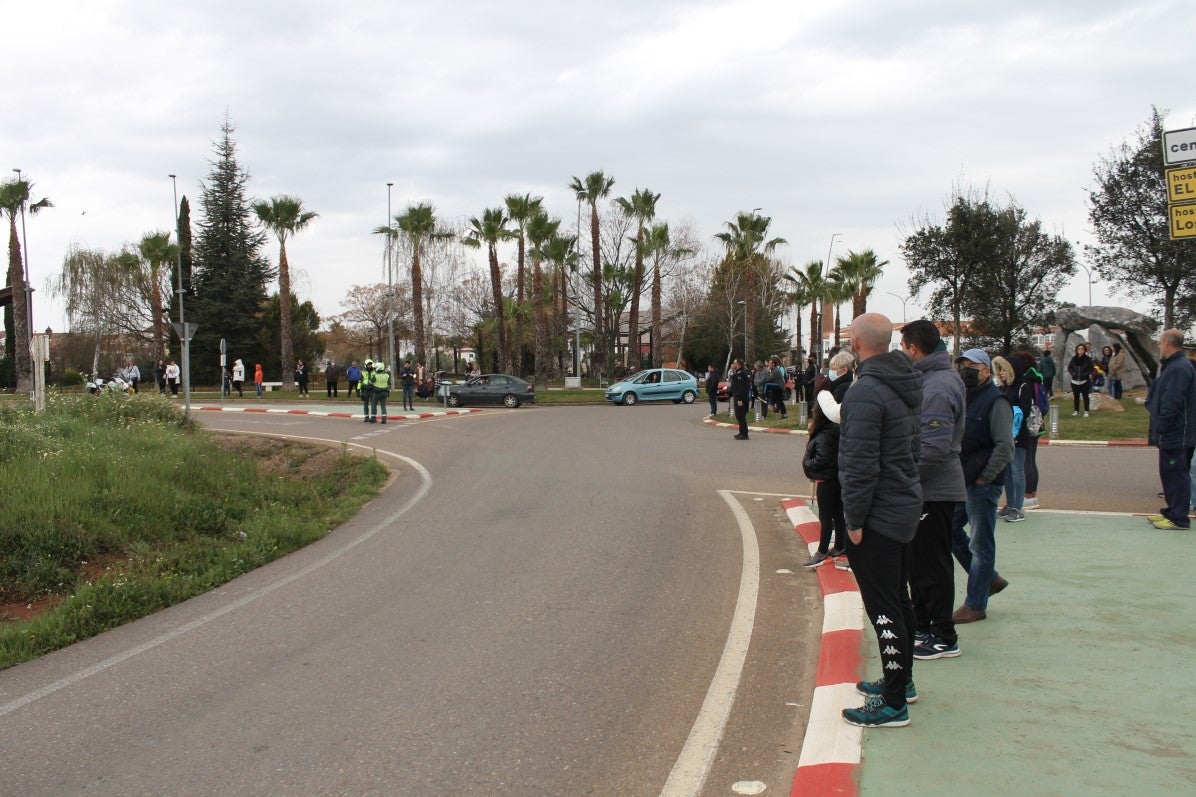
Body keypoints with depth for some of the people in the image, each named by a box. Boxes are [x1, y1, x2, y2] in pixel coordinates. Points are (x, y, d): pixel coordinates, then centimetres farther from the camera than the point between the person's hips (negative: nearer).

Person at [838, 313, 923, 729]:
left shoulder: (865, 392, -21)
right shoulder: (907, 385, 9)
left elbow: (860, 465, -23)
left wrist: (855, 520, -16)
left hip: (878, 518, -10)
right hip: (906, 507, 10)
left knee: (884, 609, -3)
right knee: (899, 599, 21)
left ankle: (893, 704, 3)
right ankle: (902, 680, 35)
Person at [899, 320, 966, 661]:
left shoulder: (938, 386, -22)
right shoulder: (928, 379, 12)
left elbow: (934, 447, -27)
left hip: (934, 491, -10)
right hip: (926, 488, 10)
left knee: (932, 565, -1)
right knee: (918, 561, 19)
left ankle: (944, 638, 8)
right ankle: (922, 625, 31)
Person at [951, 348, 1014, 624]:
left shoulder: (995, 401, -12)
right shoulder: (963, 397, 13)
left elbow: (1005, 447, -19)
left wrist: (983, 477, -17)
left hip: (983, 485, -9)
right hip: (960, 482, 9)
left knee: (980, 544, 1)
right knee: (951, 532, 14)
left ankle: (975, 605, 10)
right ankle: (990, 579, 29)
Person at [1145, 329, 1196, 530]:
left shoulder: (1179, 369, -20)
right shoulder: (1172, 366, 15)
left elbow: (1171, 404, -24)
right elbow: (1161, 398, 22)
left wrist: (1160, 428, -20)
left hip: (1176, 435, -11)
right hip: (1172, 434, 11)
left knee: (1176, 474, -5)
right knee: (1169, 473, 17)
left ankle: (1178, 518, -1)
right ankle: (1172, 511, 26)